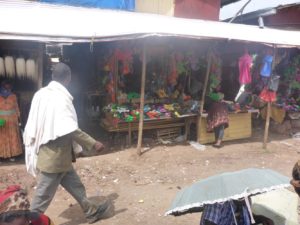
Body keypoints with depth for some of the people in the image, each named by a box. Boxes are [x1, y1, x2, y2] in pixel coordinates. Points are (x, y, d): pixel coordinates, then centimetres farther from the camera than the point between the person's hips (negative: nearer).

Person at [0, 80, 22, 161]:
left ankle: (12, 154, 19)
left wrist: (18, 119, 4)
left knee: (12, 138, 7)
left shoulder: (13, 96, -1)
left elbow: (16, 108, 5)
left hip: (12, 120, 2)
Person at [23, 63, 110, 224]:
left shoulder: (42, 94, 5)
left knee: (75, 185, 20)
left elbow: (34, 125, 13)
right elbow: (70, 130, -29)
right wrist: (93, 144, -22)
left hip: (50, 152, 9)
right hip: (55, 155, -9)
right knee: (44, 195, 7)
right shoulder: (60, 98, -22)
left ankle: (91, 211, 34)